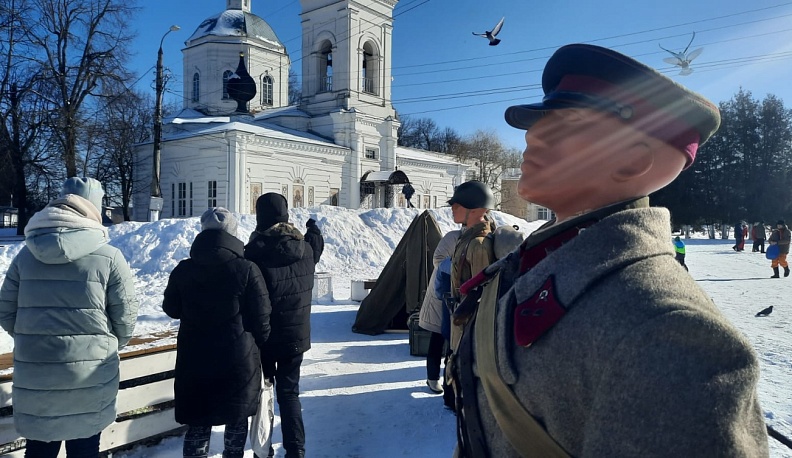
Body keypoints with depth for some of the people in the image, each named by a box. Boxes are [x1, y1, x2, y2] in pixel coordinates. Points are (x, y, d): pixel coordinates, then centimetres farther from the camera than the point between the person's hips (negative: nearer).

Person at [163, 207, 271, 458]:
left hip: (194, 360, 2)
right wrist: (261, 346, 6)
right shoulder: (246, 269, -14)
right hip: (239, 360, -2)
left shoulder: (183, 270, -4)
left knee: (198, 422, 14)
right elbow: (261, 319, -10)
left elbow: (171, 309, 11)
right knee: (237, 419, 17)